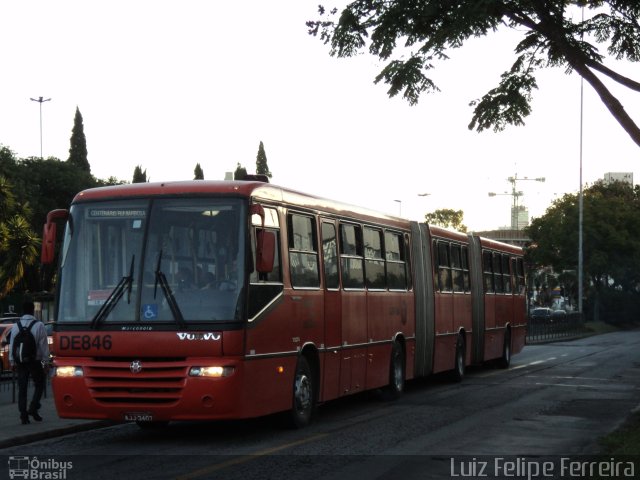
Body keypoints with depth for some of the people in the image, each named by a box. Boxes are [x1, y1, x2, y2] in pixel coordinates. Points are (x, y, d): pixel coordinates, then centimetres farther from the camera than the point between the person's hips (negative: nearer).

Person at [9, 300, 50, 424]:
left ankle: (23, 414, 4)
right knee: (39, 385, 11)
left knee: (22, 388, 7)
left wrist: (12, 361, 12)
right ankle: (33, 408, -3)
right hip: (35, 361, -3)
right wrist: (45, 360, -1)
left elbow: (12, 345, 6)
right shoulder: (39, 325, -9)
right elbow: (44, 344, -8)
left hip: (20, 362, 3)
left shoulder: (16, 326, 3)